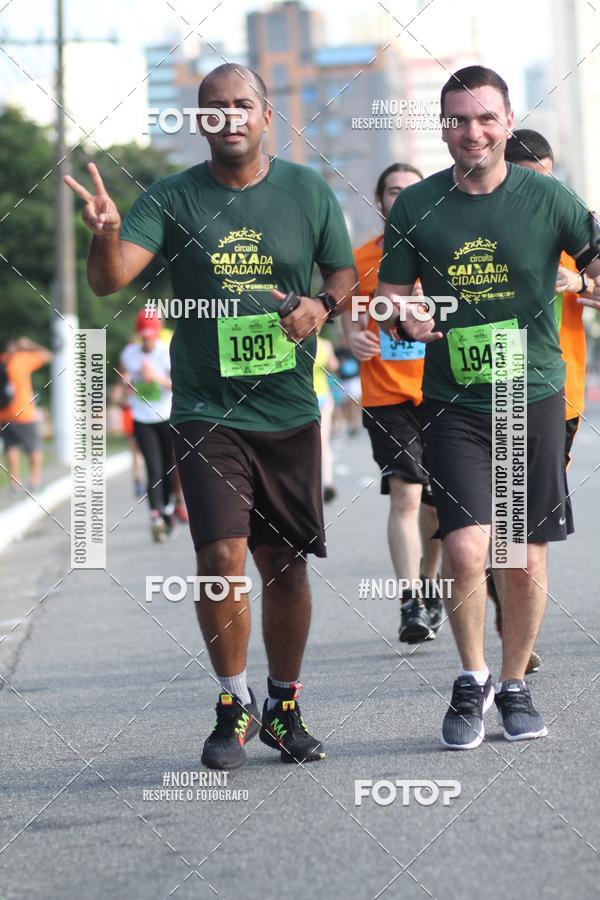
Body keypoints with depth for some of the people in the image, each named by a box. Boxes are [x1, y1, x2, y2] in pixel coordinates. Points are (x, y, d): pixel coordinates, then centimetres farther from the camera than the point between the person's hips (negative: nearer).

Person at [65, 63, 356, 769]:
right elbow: (110, 280, -14)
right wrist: (106, 232, -36)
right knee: (221, 557, -14)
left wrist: (323, 304, -9)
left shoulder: (307, 191, 4)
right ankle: (234, 705, 5)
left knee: (286, 566, 8)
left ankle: (283, 707, 26)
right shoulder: (172, 198, -2)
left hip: (289, 412, 2)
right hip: (206, 411, -2)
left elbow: (345, 270, 14)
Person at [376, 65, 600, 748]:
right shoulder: (415, 207, 2)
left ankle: (515, 685, 27)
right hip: (453, 403, 0)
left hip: (533, 396, 0)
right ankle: (471, 680, 8)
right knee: (466, 548, -14)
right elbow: (390, 298, 10)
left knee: (527, 559, 6)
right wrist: (405, 320, -13)